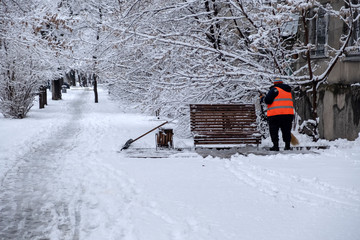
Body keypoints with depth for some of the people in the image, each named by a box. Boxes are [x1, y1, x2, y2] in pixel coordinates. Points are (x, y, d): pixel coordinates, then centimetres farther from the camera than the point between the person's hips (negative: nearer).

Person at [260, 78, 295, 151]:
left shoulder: (275, 89, -5)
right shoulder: (289, 91, 19)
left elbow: (268, 100, -14)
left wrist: (263, 98, 6)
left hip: (275, 115, -6)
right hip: (289, 114, 6)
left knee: (274, 131, 2)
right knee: (286, 130, 12)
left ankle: (276, 146, -2)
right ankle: (287, 146, 11)